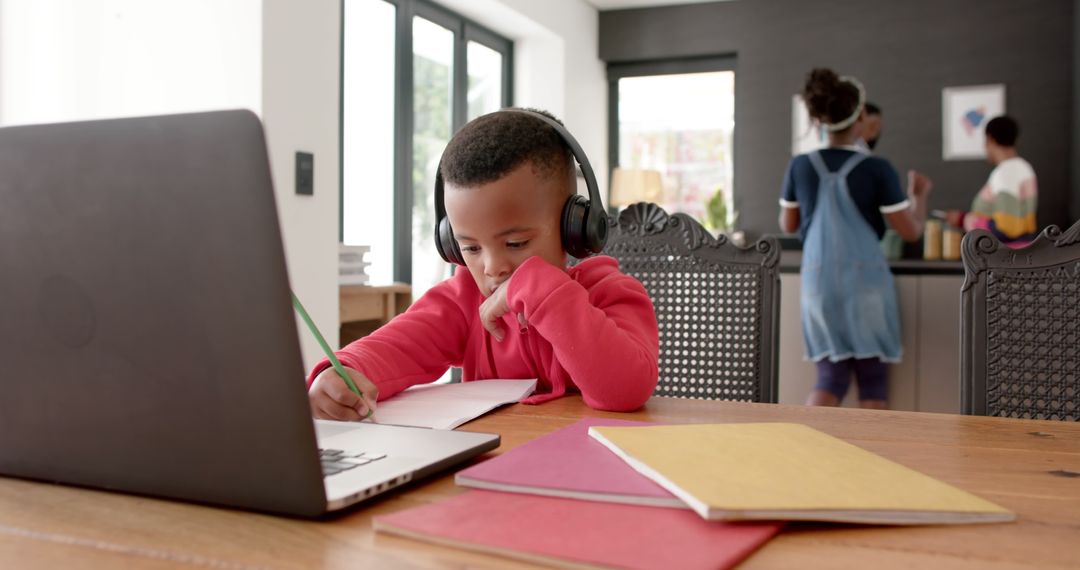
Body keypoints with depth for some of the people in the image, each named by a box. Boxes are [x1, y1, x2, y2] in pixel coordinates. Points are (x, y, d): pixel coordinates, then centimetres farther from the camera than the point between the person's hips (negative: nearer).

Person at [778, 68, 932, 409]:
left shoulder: (800, 166, 0)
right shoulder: (877, 169, -8)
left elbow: (788, 225, 13)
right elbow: (911, 231, -1)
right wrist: (919, 194, 16)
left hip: (819, 280, 3)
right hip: (865, 279, -3)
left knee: (831, 375, 11)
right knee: (873, 376, 9)